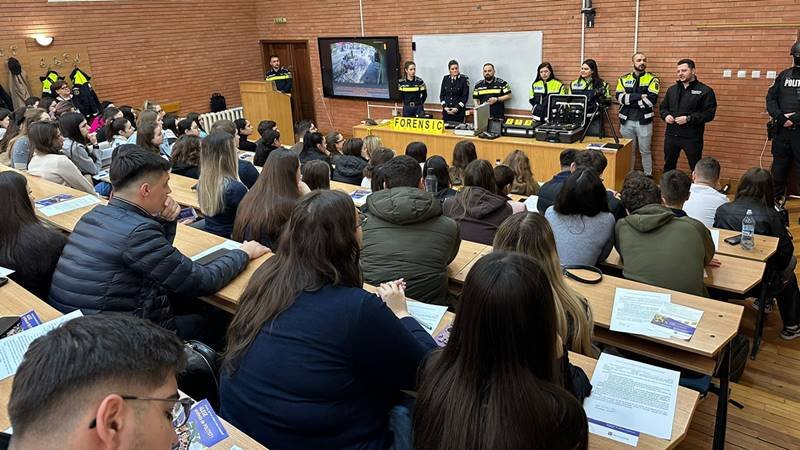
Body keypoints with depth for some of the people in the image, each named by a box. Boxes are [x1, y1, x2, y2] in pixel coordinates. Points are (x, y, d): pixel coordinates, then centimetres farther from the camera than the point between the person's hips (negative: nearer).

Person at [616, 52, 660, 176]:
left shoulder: (652, 79, 0)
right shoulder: (624, 79, 7)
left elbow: (652, 99, -14)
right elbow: (620, 97, -9)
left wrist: (630, 100, -11)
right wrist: (640, 96, -16)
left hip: (644, 121, -2)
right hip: (627, 121, 2)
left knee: (645, 151, 6)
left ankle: (648, 176, 16)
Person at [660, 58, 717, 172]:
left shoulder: (705, 91, -6)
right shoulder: (672, 89, 12)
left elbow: (709, 113, -11)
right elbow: (663, 107, 20)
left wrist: (689, 118, -21)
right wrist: (666, 115, -3)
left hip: (692, 138, -5)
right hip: (671, 136, 5)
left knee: (696, 169, 3)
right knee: (668, 166, 17)